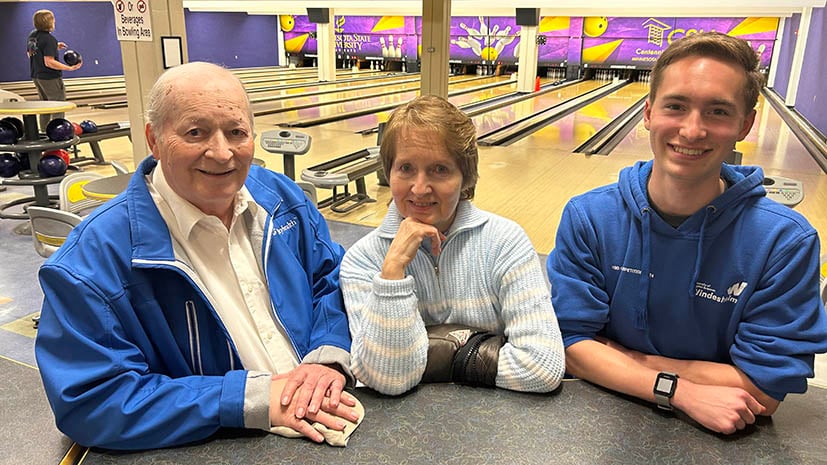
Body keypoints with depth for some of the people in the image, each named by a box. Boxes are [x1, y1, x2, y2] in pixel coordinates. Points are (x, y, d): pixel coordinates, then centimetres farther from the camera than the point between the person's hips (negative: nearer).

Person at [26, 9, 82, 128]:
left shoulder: (32, 36, 7)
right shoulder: (49, 39, -20)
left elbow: (30, 54, 18)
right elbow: (49, 62, -25)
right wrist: (69, 68, -24)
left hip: (36, 76, 9)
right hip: (50, 78, -9)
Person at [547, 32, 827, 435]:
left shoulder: (786, 241, -13)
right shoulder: (588, 218, -10)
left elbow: (764, 392, -13)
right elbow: (570, 347, -11)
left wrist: (621, 356, -15)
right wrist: (681, 392, -21)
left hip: (718, 439, -2)